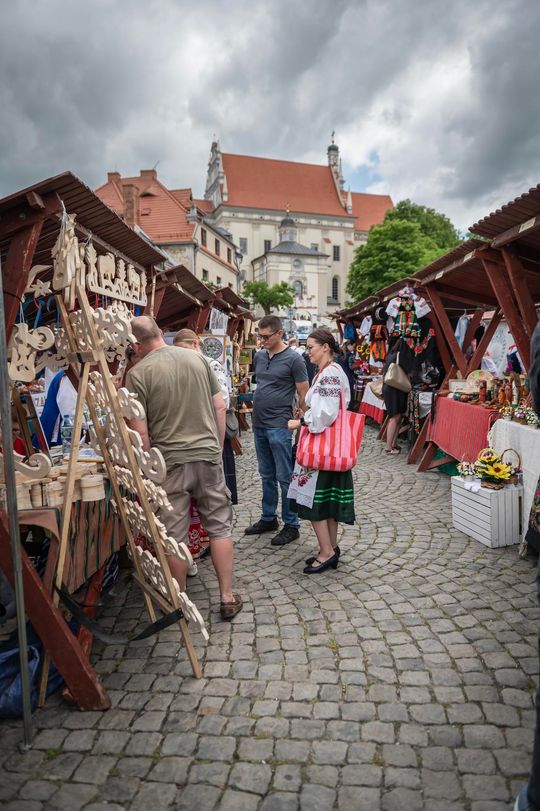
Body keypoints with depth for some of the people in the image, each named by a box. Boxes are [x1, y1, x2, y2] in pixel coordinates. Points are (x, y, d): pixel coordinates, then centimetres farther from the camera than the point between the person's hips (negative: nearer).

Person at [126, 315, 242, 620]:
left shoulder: (139, 373, -10)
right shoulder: (197, 358, 3)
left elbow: (140, 430, -11)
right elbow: (220, 407, 6)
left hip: (169, 461, -3)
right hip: (208, 455, 3)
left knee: (174, 535, 11)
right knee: (220, 527, 14)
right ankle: (228, 598, 21)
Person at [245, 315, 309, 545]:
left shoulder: (293, 359, -9)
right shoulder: (259, 356, 10)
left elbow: (303, 394, -8)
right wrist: (258, 406, 16)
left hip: (279, 425, -7)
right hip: (259, 423, 7)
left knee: (285, 477, 0)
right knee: (267, 475, 17)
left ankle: (291, 525, 11)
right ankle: (268, 518, 30)